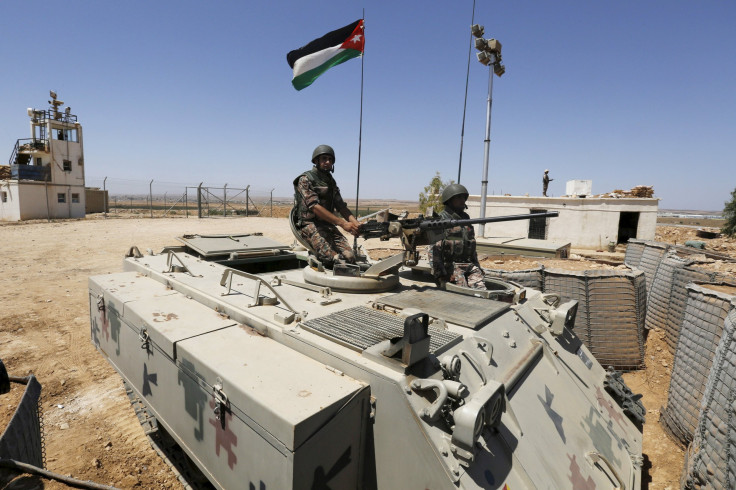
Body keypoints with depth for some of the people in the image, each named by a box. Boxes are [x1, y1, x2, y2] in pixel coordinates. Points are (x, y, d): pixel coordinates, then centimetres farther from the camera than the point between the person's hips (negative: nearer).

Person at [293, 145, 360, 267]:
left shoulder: (331, 182, 20)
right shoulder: (305, 179, -3)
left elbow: (341, 206, 13)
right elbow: (315, 207, -17)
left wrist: (355, 223, -9)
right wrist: (343, 223, -25)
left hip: (328, 224, 6)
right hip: (309, 224, -6)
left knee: (350, 256, -19)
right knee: (334, 258, -31)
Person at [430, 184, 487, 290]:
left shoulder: (465, 218, 17)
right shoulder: (441, 219, -5)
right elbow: (433, 249, -12)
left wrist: (477, 266, 21)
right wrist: (439, 274, -17)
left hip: (470, 265, 6)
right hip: (451, 266, -6)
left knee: (481, 289, -13)